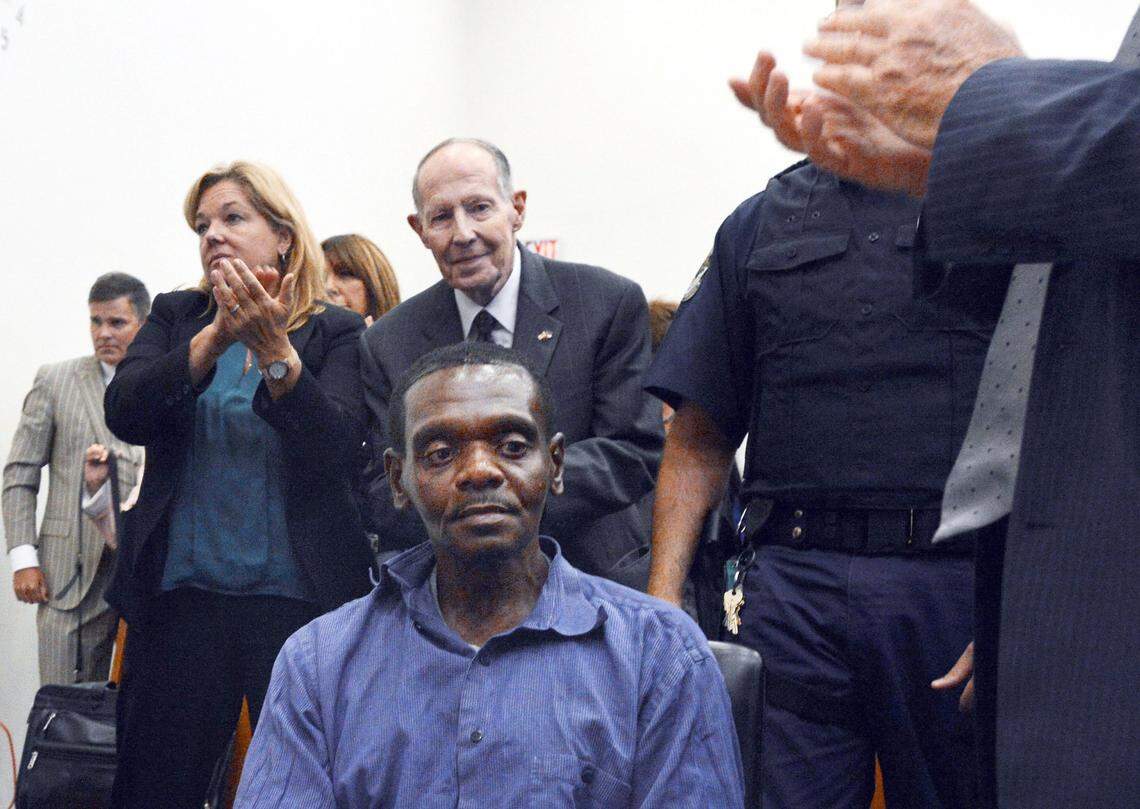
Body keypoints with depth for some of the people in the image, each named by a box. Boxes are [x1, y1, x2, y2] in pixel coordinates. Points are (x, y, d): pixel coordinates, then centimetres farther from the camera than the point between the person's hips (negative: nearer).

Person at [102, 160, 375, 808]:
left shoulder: (338, 333, 2)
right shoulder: (176, 317, 11)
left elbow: (336, 450, -12)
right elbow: (125, 414, -6)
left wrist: (274, 349, -23)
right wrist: (217, 338, -18)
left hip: (300, 600, -2)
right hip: (181, 598, 3)